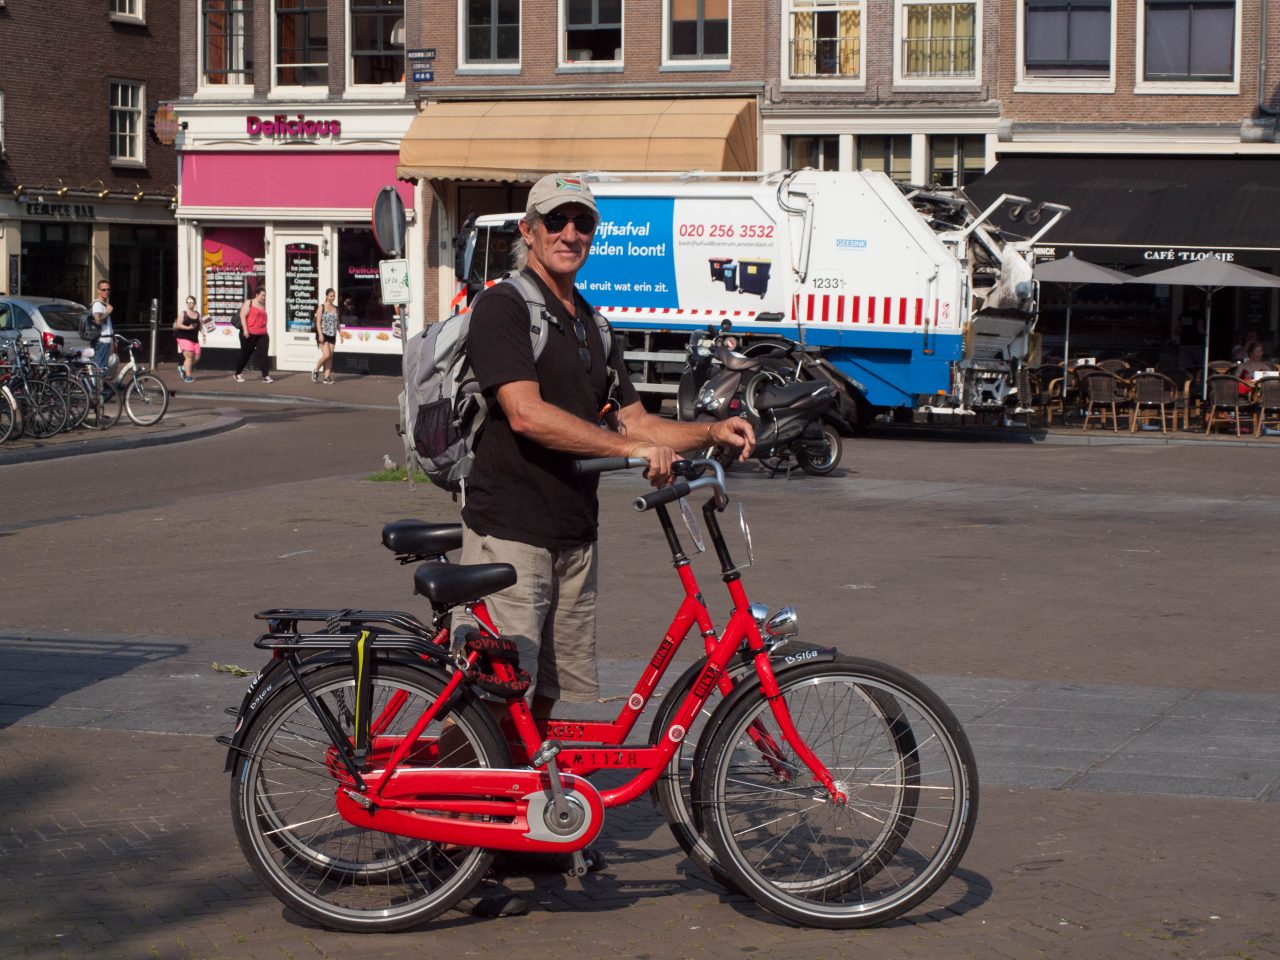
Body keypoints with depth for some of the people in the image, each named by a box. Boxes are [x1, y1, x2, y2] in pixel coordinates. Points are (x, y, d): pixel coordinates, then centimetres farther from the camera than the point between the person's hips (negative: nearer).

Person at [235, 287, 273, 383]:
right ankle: (238, 374, 24)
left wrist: (265, 330, 22)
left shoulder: (264, 305, 16)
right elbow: (242, 316, -9)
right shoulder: (249, 303, -2)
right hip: (249, 334, -5)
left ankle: (266, 376, -12)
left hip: (262, 334, 5)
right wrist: (245, 329, -18)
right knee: (245, 354, 7)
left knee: (263, 354, -8)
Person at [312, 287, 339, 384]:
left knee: (330, 357, 2)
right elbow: (318, 322, -9)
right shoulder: (321, 307, -4)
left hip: (332, 336, 6)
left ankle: (327, 377, 5)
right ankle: (316, 371, 6)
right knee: (326, 355, -16)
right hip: (323, 335, -6)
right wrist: (320, 334, -18)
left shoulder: (336, 308, 12)